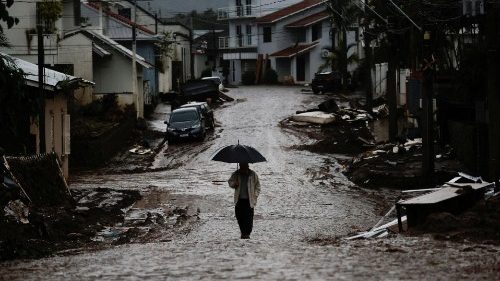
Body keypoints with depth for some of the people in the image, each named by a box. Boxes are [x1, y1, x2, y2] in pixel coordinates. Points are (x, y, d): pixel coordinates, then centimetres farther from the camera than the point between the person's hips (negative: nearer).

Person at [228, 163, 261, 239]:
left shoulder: (253, 175, -1)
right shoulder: (236, 174, 4)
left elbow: (257, 186, 6)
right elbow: (230, 181, 16)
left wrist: (255, 195, -4)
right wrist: (234, 184, -7)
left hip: (249, 200, -2)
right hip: (239, 199, 2)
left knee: (248, 217, -8)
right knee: (239, 216, 2)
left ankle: (247, 233, 1)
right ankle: (243, 232, 18)